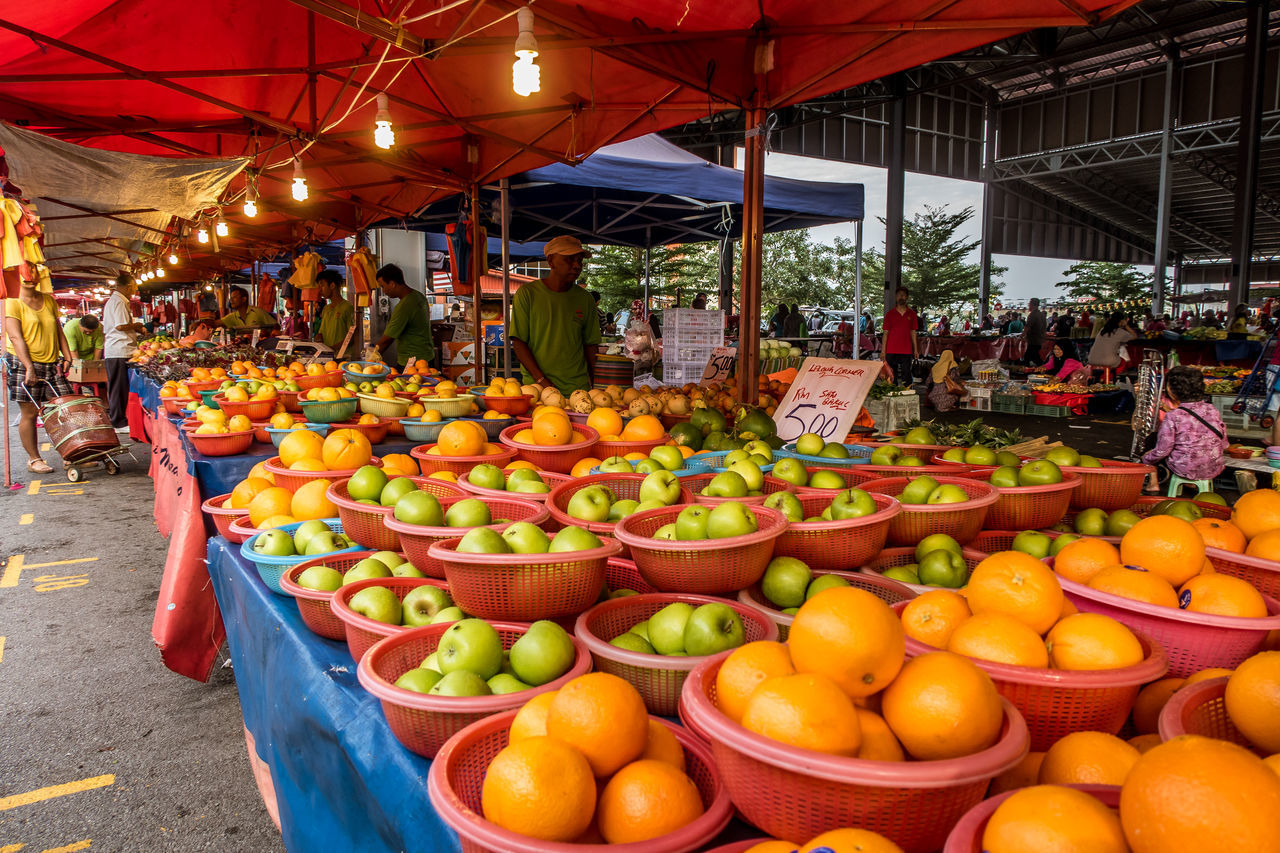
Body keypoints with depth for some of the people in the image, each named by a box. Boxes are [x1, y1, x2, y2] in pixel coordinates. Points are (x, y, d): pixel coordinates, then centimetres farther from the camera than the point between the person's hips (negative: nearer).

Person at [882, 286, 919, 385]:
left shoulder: (911, 314, 9)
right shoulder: (889, 314, 5)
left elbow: (913, 332, 12)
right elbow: (886, 333, 4)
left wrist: (916, 350, 7)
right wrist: (883, 351, -2)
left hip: (907, 351, 1)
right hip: (891, 351, -1)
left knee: (906, 377, 2)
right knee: (891, 377, 2)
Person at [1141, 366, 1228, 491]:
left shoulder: (1172, 416, -19)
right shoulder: (1212, 409, -3)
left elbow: (1162, 451, -15)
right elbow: (1224, 444, 6)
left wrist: (1146, 459, 6)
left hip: (1185, 471, -5)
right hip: (1214, 470, 6)